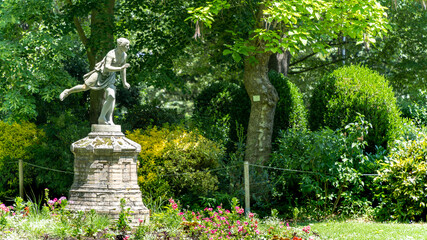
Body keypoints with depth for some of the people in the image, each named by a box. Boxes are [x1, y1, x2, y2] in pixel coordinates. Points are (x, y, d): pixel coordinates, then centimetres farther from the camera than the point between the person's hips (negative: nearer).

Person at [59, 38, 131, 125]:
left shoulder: (124, 55, -3)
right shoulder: (111, 54, -25)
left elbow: (123, 68, 11)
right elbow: (107, 67, -35)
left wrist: (124, 82, 14)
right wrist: (120, 68, -37)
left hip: (109, 78, 5)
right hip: (100, 74, -5)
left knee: (111, 96, -13)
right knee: (85, 87, -4)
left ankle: (109, 120, -9)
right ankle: (67, 92, 25)